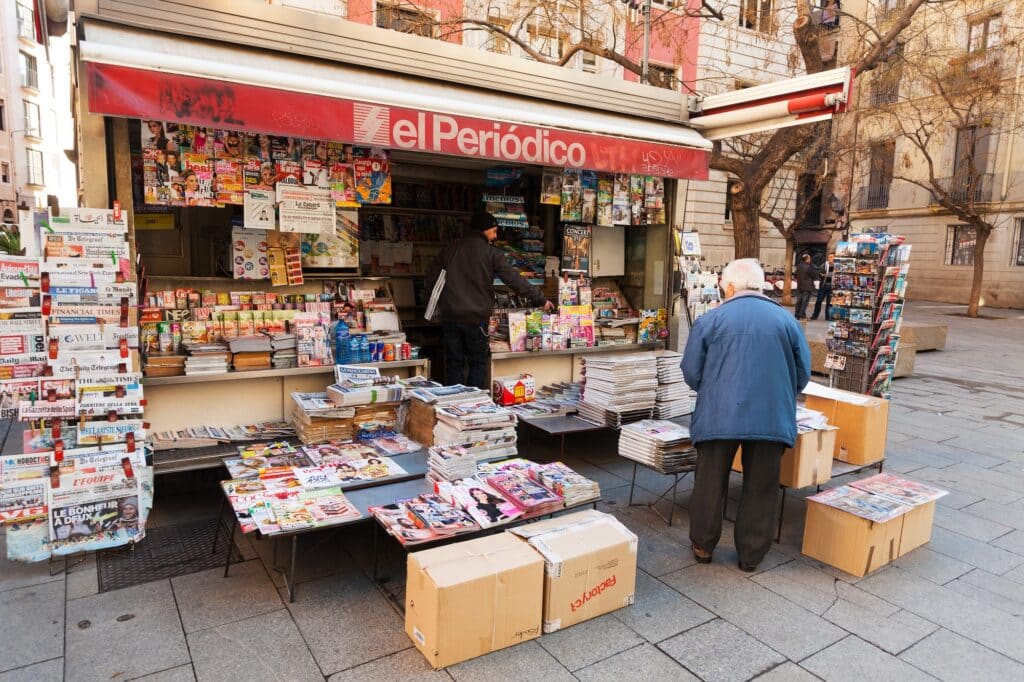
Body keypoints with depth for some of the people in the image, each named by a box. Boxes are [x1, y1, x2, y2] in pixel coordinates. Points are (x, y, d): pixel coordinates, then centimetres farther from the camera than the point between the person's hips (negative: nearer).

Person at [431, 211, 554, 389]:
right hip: (476, 317, -3)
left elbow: (434, 282, 12)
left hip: (450, 316, 4)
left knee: (454, 363, 11)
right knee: (478, 364, 9)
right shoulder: (491, 253, -4)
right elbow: (514, 280, -7)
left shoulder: (451, 250, 8)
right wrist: (541, 300, 0)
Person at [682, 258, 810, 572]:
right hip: (772, 417, 2)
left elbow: (691, 372, 1)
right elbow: (803, 373, 9)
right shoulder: (786, 319, 6)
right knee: (760, 487, 12)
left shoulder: (711, 319, 0)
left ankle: (703, 545, 25)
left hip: (719, 416, -1)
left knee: (711, 482, 13)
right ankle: (751, 554, 23)